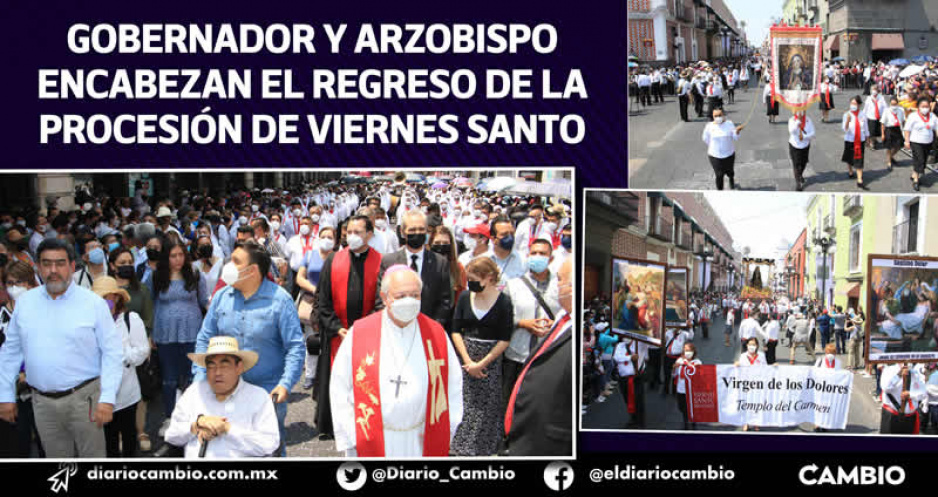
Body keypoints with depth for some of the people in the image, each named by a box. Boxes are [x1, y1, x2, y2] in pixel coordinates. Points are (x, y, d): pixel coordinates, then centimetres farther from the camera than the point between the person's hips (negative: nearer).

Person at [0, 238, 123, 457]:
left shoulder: (94, 303, -5)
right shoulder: (24, 302, 6)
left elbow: (112, 353, -7)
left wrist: (107, 399, -14)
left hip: (84, 397, -3)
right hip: (42, 402, 3)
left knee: (92, 455, 1)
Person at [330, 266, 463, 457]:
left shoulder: (436, 335, 0)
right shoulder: (359, 333, -5)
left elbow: (453, 384, 7)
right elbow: (340, 388, -2)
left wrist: (444, 431, 0)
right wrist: (349, 439, -5)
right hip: (372, 442, -1)